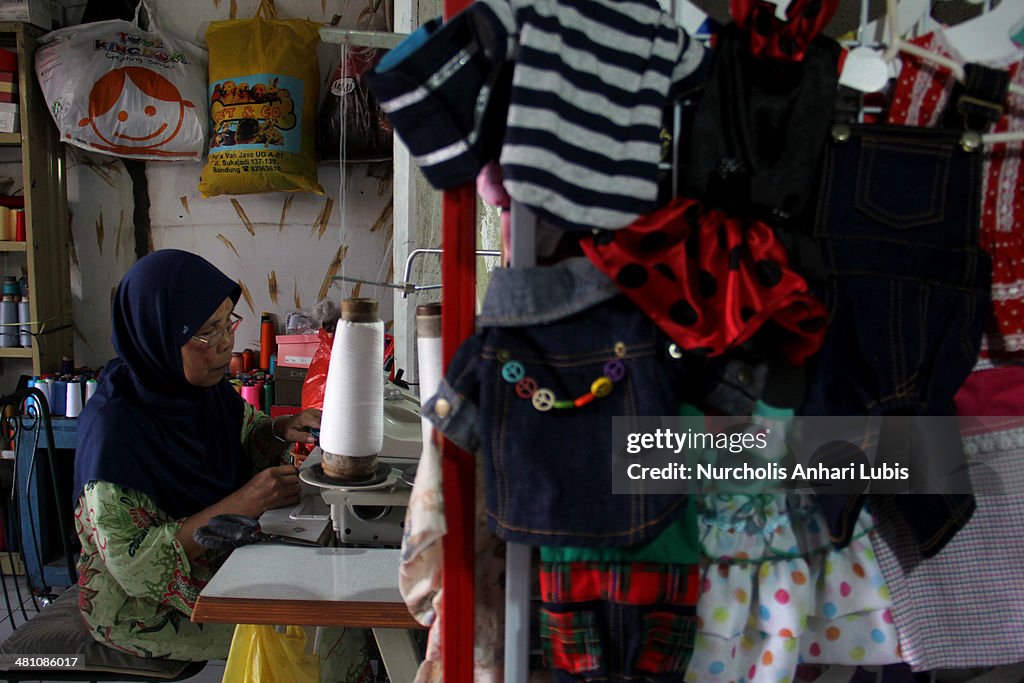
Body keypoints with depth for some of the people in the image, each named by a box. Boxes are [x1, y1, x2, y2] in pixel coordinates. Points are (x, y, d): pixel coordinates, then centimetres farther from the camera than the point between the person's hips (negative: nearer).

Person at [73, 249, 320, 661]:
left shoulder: (205, 386, -5)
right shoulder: (115, 426, -26)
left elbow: (246, 438, 13)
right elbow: (134, 563, -25)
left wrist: (282, 429, -10)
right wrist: (241, 504, -30)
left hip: (220, 560, 7)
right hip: (142, 604, -7)